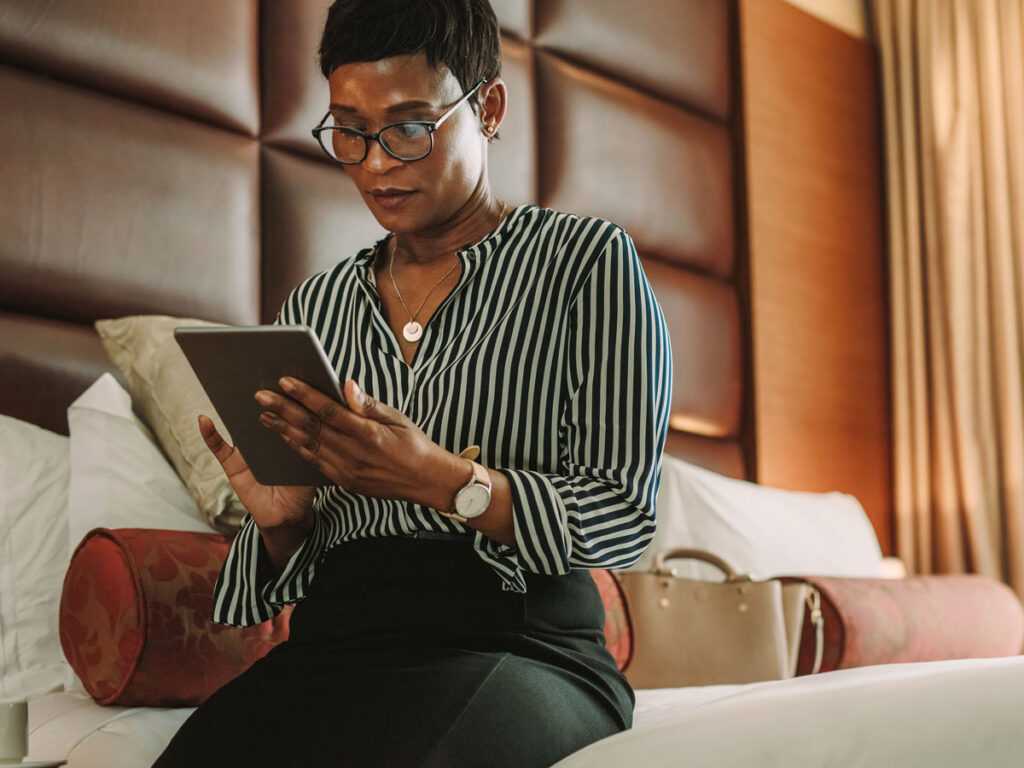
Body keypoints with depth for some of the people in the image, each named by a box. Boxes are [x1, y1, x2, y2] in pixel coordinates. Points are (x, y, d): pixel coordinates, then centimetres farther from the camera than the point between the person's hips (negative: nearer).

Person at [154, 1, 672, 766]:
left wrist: (445, 482, -18)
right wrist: (284, 519, -3)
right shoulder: (315, 306, 20)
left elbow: (623, 516, -3)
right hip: (335, 638, 4)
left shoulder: (587, 259, 6)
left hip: (520, 641, -4)